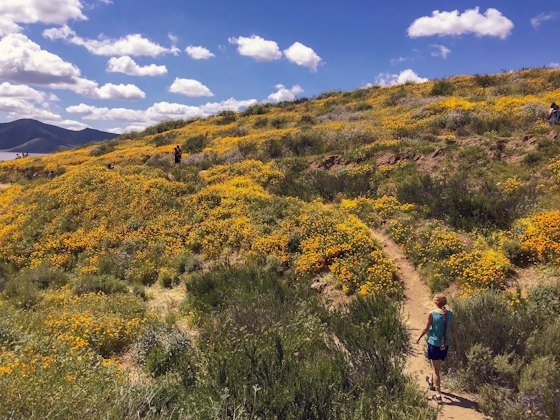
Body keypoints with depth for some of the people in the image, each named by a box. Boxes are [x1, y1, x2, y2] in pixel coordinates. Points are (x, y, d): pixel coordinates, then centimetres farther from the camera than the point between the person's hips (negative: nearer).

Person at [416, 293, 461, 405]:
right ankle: (431, 381, 52)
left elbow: (426, 329, -7)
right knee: (437, 366, 27)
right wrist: (458, 347, 5)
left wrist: (418, 339, 10)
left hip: (434, 344, -4)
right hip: (445, 345, 5)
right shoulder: (450, 314, -6)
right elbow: (454, 331, -2)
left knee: (436, 370, 5)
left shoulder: (432, 314, -16)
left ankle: (438, 396, 5)